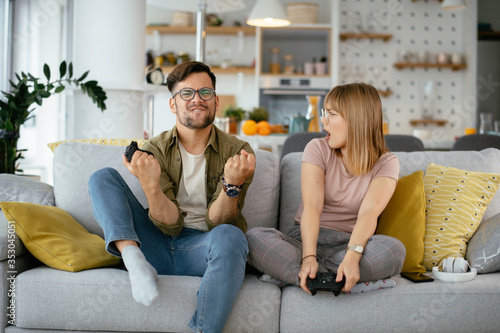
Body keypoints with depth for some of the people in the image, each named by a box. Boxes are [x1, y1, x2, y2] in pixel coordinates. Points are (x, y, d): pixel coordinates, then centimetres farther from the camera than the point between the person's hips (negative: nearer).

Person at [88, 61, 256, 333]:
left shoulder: (238, 152, -1)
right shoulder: (155, 151, 2)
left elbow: (217, 222, -9)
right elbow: (170, 224, -9)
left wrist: (233, 185, -29)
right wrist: (150, 186, -29)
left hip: (202, 248, -2)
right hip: (159, 247, 2)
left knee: (230, 236, -37)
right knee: (103, 177, -9)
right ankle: (134, 260, -32)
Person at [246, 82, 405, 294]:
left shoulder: (386, 163, 1)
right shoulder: (318, 149, 2)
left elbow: (369, 212, -18)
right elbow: (312, 207, -13)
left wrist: (352, 255, -38)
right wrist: (309, 257, -31)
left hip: (349, 243, 0)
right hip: (305, 239, 1)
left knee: (394, 249, -33)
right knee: (254, 237, -28)